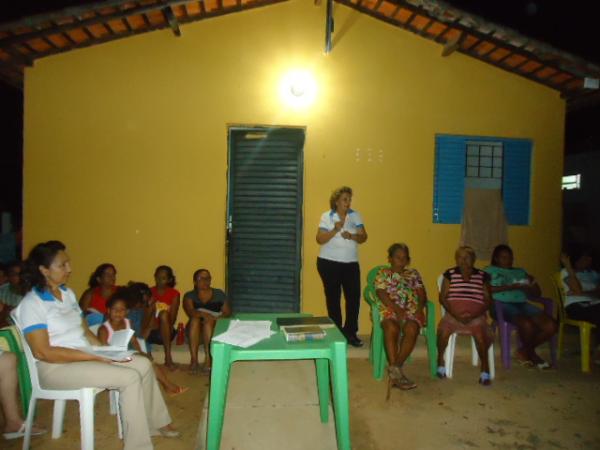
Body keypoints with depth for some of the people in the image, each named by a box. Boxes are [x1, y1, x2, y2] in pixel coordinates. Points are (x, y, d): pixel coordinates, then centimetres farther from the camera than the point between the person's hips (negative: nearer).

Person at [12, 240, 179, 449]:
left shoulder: (68, 293, 11)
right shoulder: (32, 303, -15)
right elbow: (42, 352, -20)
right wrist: (95, 357, -23)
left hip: (84, 355, 8)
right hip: (55, 367, -8)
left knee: (143, 364, -1)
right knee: (130, 377, -22)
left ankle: (156, 423, 14)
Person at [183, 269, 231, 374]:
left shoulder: (219, 294, 9)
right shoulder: (189, 296, 6)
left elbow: (227, 313, 2)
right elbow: (190, 311, -14)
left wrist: (216, 318, -21)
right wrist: (204, 314, -35)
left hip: (216, 328, 0)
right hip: (195, 330, 0)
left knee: (208, 321, -32)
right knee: (195, 319, -31)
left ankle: (208, 359, -39)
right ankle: (194, 359, -37)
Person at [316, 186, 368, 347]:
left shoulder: (355, 216, 5)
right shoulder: (326, 216, -3)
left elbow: (363, 237, 0)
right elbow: (320, 239, -10)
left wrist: (352, 236, -19)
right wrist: (335, 230, -22)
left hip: (351, 264, 3)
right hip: (329, 263, -2)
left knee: (354, 297, -2)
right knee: (333, 298, 6)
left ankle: (350, 333, 12)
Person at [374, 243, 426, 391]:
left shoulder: (413, 273, 21)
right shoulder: (382, 273, 12)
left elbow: (422, 295, 13)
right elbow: (382, 295, -2)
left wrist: (420, 308, -9)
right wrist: (397, 309, -17)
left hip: (411, 310, 2)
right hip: (389, 310, -2)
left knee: (411, 329, -33)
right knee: (391, 328, -36)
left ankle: (395, 368, -28)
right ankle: (396, 370, -35)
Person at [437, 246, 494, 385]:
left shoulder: (482, 276, 11)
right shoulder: (450, 274, 9)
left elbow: (488, 301, 6)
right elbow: (442, 297, 3)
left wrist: (474, 315, -11)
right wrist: (455, 314, -12)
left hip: (476, 315, 0)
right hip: (453, 313, 0)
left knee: (480, 332, -31)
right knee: (444, 329, -29)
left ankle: (485, 368, -15)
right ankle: (440, 360, -6)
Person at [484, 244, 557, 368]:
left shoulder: (520, 272, 28)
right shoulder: (489, 270, 14)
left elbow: (537, 293, 22)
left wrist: (527, 287, -1)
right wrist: (509, 287, -12)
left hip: (522, 304, 6)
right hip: (501, 304, -6)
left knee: (551, 326, -17)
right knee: (527, 324, -33)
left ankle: (524, 351, 6)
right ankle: (530, 352, 2)